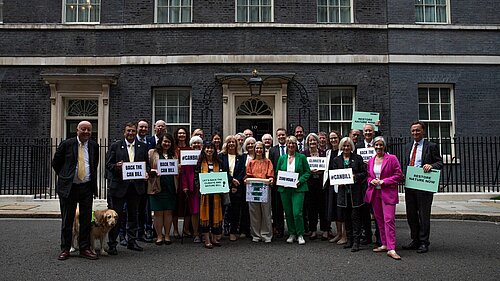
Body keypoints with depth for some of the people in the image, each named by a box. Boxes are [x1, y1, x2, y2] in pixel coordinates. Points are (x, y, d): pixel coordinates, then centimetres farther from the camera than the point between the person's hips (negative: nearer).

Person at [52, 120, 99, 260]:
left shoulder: (94, 146, 6)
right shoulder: (66, 144, -3)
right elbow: (56, 163, 7)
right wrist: (65, 177, 10)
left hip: (87, 187, 3)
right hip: (68, 187, -2)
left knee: (86, 219, 5)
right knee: (67, 220, 5)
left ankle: (84, 248, 15)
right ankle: (65, 249, 17)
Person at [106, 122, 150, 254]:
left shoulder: (143, 147, 8)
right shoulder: (115, 146, 2)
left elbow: (147, 164, 12)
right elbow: (108, 165, 1)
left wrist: (146, 172, -7)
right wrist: (116, 166, -19)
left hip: (136, 185, 3)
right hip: (119, 185, -3)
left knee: (133, 215, 12)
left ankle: (132, 241, 23)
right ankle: (112, 244, 9)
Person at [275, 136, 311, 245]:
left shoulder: (302, 157, 3)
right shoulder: (282, 158, 10)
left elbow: (307, 172, 3)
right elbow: (276, 173, 15)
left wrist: (300, 180, -11)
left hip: (298, 189, -3)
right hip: (284, 189, 3)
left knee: (297, 213, -10)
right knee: (288, 213, 8)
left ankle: (300, 235, 6)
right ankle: (292, 234, 22)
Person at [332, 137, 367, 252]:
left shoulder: (358, 158, 4)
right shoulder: (336, 160, 10)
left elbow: (364, 173, 2)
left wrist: (355, 176, -14)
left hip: (355, 192, -3)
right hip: (343, 191, 3)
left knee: (355, 217, -4)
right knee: (347, 217, 9)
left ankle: (356, 242, 1)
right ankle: (349, 240, 19)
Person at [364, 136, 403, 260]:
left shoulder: (392, 158, -3)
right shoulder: (371, 160, 12)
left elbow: (398, 175, -5)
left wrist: (383, 181, -12)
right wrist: (371, 181, -1)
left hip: (388, 193, -5)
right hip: (374, 193, 5)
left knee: (389, 220, -11)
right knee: (379, 220, 9)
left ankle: (391, 249, -9)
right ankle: (384, 245, 20)